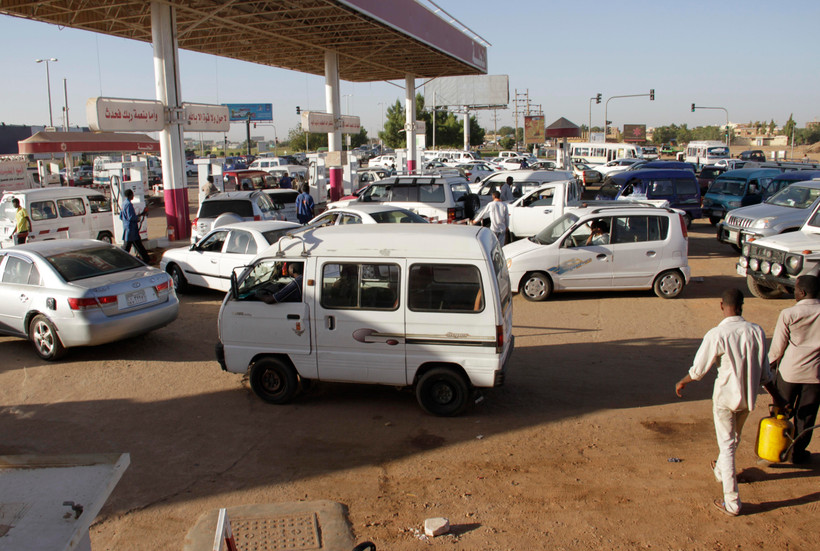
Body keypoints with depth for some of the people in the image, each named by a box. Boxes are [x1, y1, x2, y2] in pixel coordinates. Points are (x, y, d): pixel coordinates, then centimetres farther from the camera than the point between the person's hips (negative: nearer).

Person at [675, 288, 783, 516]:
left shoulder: (716, 335, -21)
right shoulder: (756, 331, -8)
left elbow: (698, 369, -13)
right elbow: (764, 371, 2)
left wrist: (682, 383, 6)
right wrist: (775, 395, 16)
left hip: (725, 397, -5)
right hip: (748, 396, 5)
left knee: (726, 445, 4)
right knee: (734, 438, 26)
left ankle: (732, 503, 6)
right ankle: (720, 470, 52)